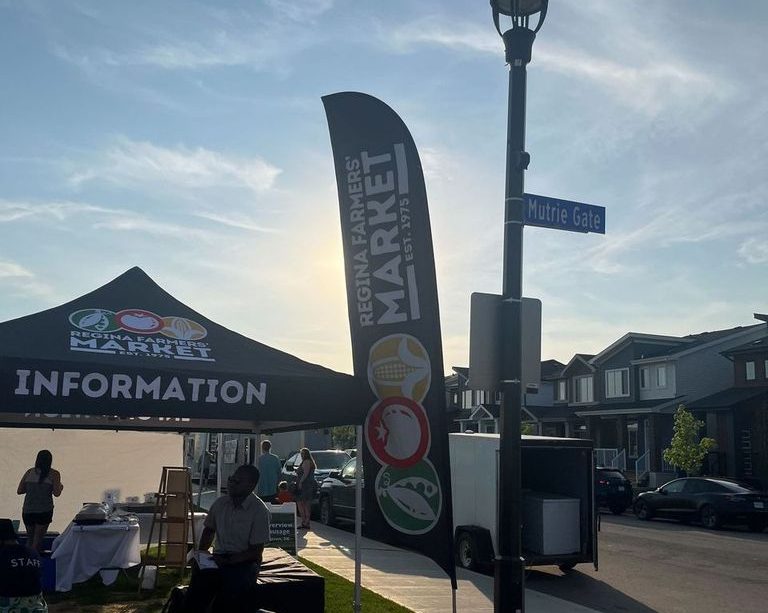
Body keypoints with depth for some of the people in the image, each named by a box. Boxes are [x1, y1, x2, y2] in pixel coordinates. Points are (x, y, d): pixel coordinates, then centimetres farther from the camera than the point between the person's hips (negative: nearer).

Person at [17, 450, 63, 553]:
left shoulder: (29, 472, 7)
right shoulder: (54, 474, -2)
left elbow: (19, 491, 6)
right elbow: (56, 493, -9)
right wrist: (61, 487, 11)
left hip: (27, 511, 3)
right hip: (44, 511, -3)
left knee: (30, 538, 18)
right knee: (38, 539, 2)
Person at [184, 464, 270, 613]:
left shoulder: (259, 510, -11)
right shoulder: (220, 503, 6)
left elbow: (256, 551, -10)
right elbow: (209, 531, 21)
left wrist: (228, 561, -20)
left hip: (245, 562, -4)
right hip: (219, 558, 4)